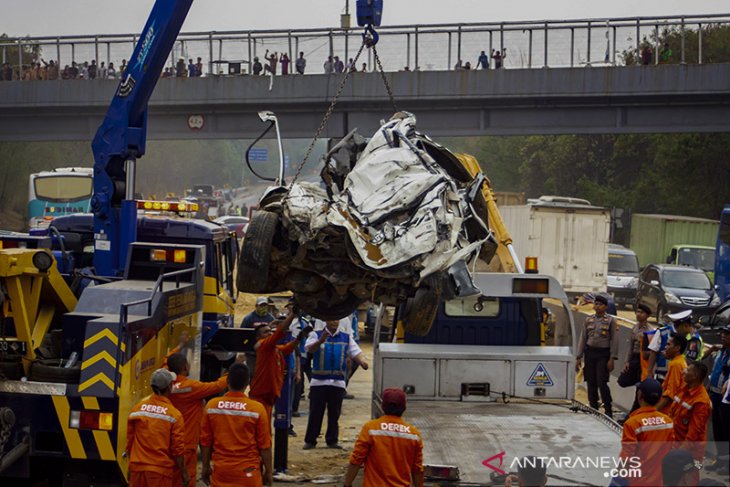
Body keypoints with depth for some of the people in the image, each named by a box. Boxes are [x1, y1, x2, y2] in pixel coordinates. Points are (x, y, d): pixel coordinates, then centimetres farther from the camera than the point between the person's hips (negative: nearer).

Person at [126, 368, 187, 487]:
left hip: (137, 468, 3)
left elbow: (130, 439, 9)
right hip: (161, 470, -3)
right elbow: (177, 449, -8)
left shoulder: (137, 409, 1)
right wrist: (184, 474, 3)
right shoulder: (174, 415, -9)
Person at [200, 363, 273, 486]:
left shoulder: (211, 405, -4)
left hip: (220, 470, 2)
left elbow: (205, 440, 3)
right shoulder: (257, 408, -11)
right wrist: (269, 471, 5)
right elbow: (264, 445, -5)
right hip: (247, 471, -2)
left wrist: (206, 466, 15)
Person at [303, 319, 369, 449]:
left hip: (338, 382, 2)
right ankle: (310, 440, 7)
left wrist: (362, 361, -18)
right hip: (319, 381, -2)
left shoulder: (346, 338, 11)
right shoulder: (317, 335, 3)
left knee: (335, 413, 7)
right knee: (315, 412, 1)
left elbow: (356, 352, 4)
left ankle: (332, 440, 15)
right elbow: (310, 349, -14)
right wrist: (321, 341, -34)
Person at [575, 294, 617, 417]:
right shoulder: (588, 320, 10)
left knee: (602, 383, -11)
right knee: (591, 383, 4)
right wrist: (578, 357, 6)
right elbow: (583, 339, 11)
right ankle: (594, 409, 12)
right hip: (590, 352, 4)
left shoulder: (610, 321, 0)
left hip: (603, 354, -4)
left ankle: (608, 410, -1)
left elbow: (613, 340, -3)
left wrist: (612, 359, -9)